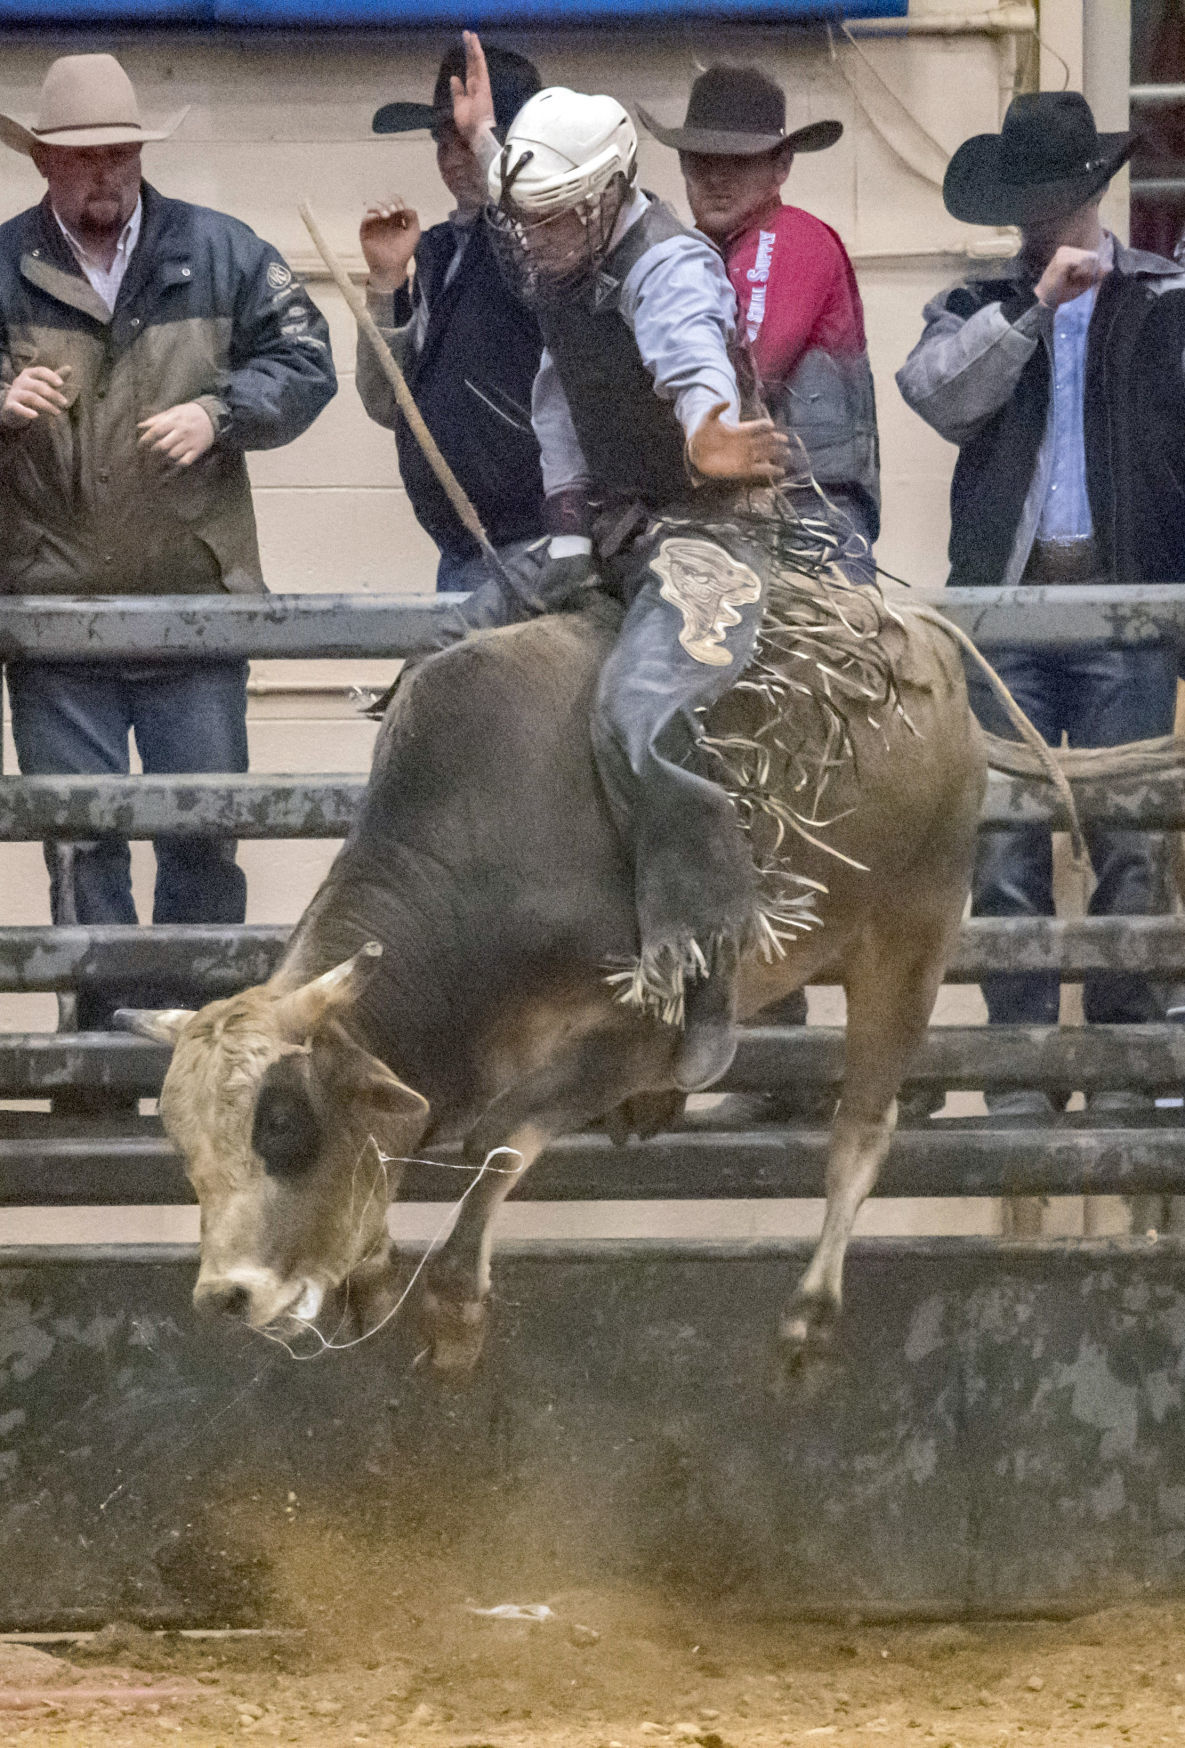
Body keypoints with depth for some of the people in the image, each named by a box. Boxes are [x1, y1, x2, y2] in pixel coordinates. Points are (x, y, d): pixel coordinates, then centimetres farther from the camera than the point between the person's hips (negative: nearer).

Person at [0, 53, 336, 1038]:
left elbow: (303, 364, 6)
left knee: (206, 835, 6)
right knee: (80, 840, 1)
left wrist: (217, 416, -11)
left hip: (196, 598, 1)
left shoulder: (220, 255, 5)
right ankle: (104, 1025, 9)